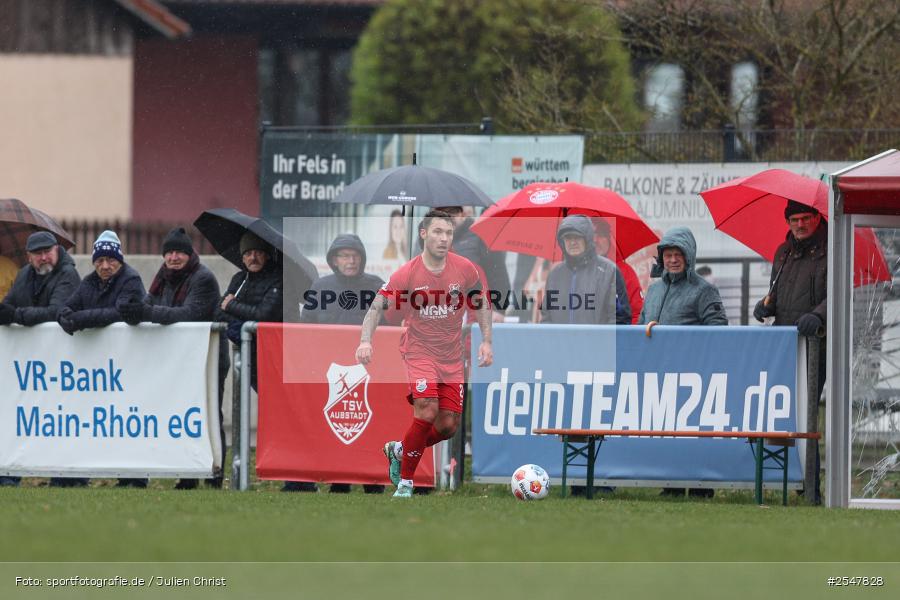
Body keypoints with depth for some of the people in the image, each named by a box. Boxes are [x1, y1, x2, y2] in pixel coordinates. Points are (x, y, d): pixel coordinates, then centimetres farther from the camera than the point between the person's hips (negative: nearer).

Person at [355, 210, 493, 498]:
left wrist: (486, 341, 5)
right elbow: (377, 307, -7)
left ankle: (399, 451, 29)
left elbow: (481, 303, 11)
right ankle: (405, 481, -9)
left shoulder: (465, 269, -7)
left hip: (452, 357, 4)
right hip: (419, 351, -4)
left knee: (448, 425, 2)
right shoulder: (407, 274, -14)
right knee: (426, 411, -22)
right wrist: (366, 341, -22)